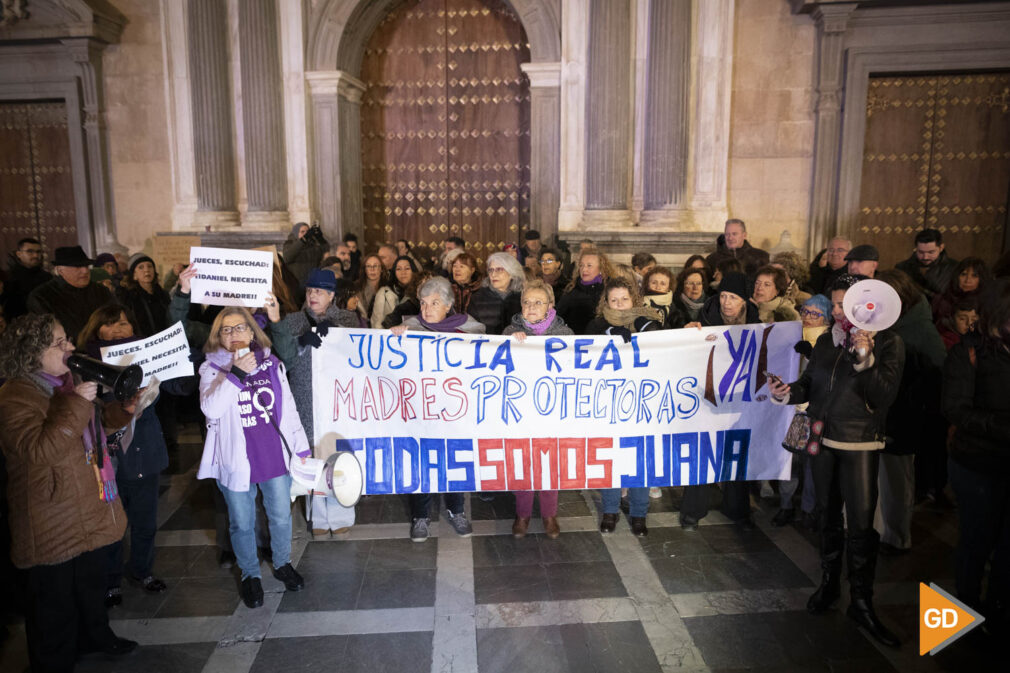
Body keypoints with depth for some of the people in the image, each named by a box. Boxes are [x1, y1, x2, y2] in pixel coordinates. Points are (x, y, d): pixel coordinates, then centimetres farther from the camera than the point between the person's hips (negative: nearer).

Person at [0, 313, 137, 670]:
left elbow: (96, 425, 22)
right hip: (53, 529, -9)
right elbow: (38, 451, -33)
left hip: (91, 513, 9)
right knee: (56, 605, 9)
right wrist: (77, 404, -34)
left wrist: (126, 409, 5)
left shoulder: (67, 383, 7)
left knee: (93, 584, 27)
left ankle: (96, 635, 48)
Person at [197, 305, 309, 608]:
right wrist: (235, 373, -26)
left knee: (281, 516, 13)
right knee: (242, 523, 11)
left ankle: (282, 563, 38)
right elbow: (211, 409, -20)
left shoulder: (271, 364, 4)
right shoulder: (212, 369, -3)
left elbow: (288, 408, 9)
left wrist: (301, 447, 9)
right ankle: (250, 575, 32)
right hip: (235, 460, -2)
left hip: (275, 455, 2)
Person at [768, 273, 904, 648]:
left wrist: (865, 359, -26)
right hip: (823, 438, 5)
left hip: (860, 443, -4)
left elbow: (884, 396, -15)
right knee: (829, 516, 16)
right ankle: (829, 583, 32)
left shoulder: (888, 342, -6)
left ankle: (862, 603, 12)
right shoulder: (826, 341, 8)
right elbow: (809, 384, 9)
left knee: (861, 524, -3)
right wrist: (786, 393, -10)